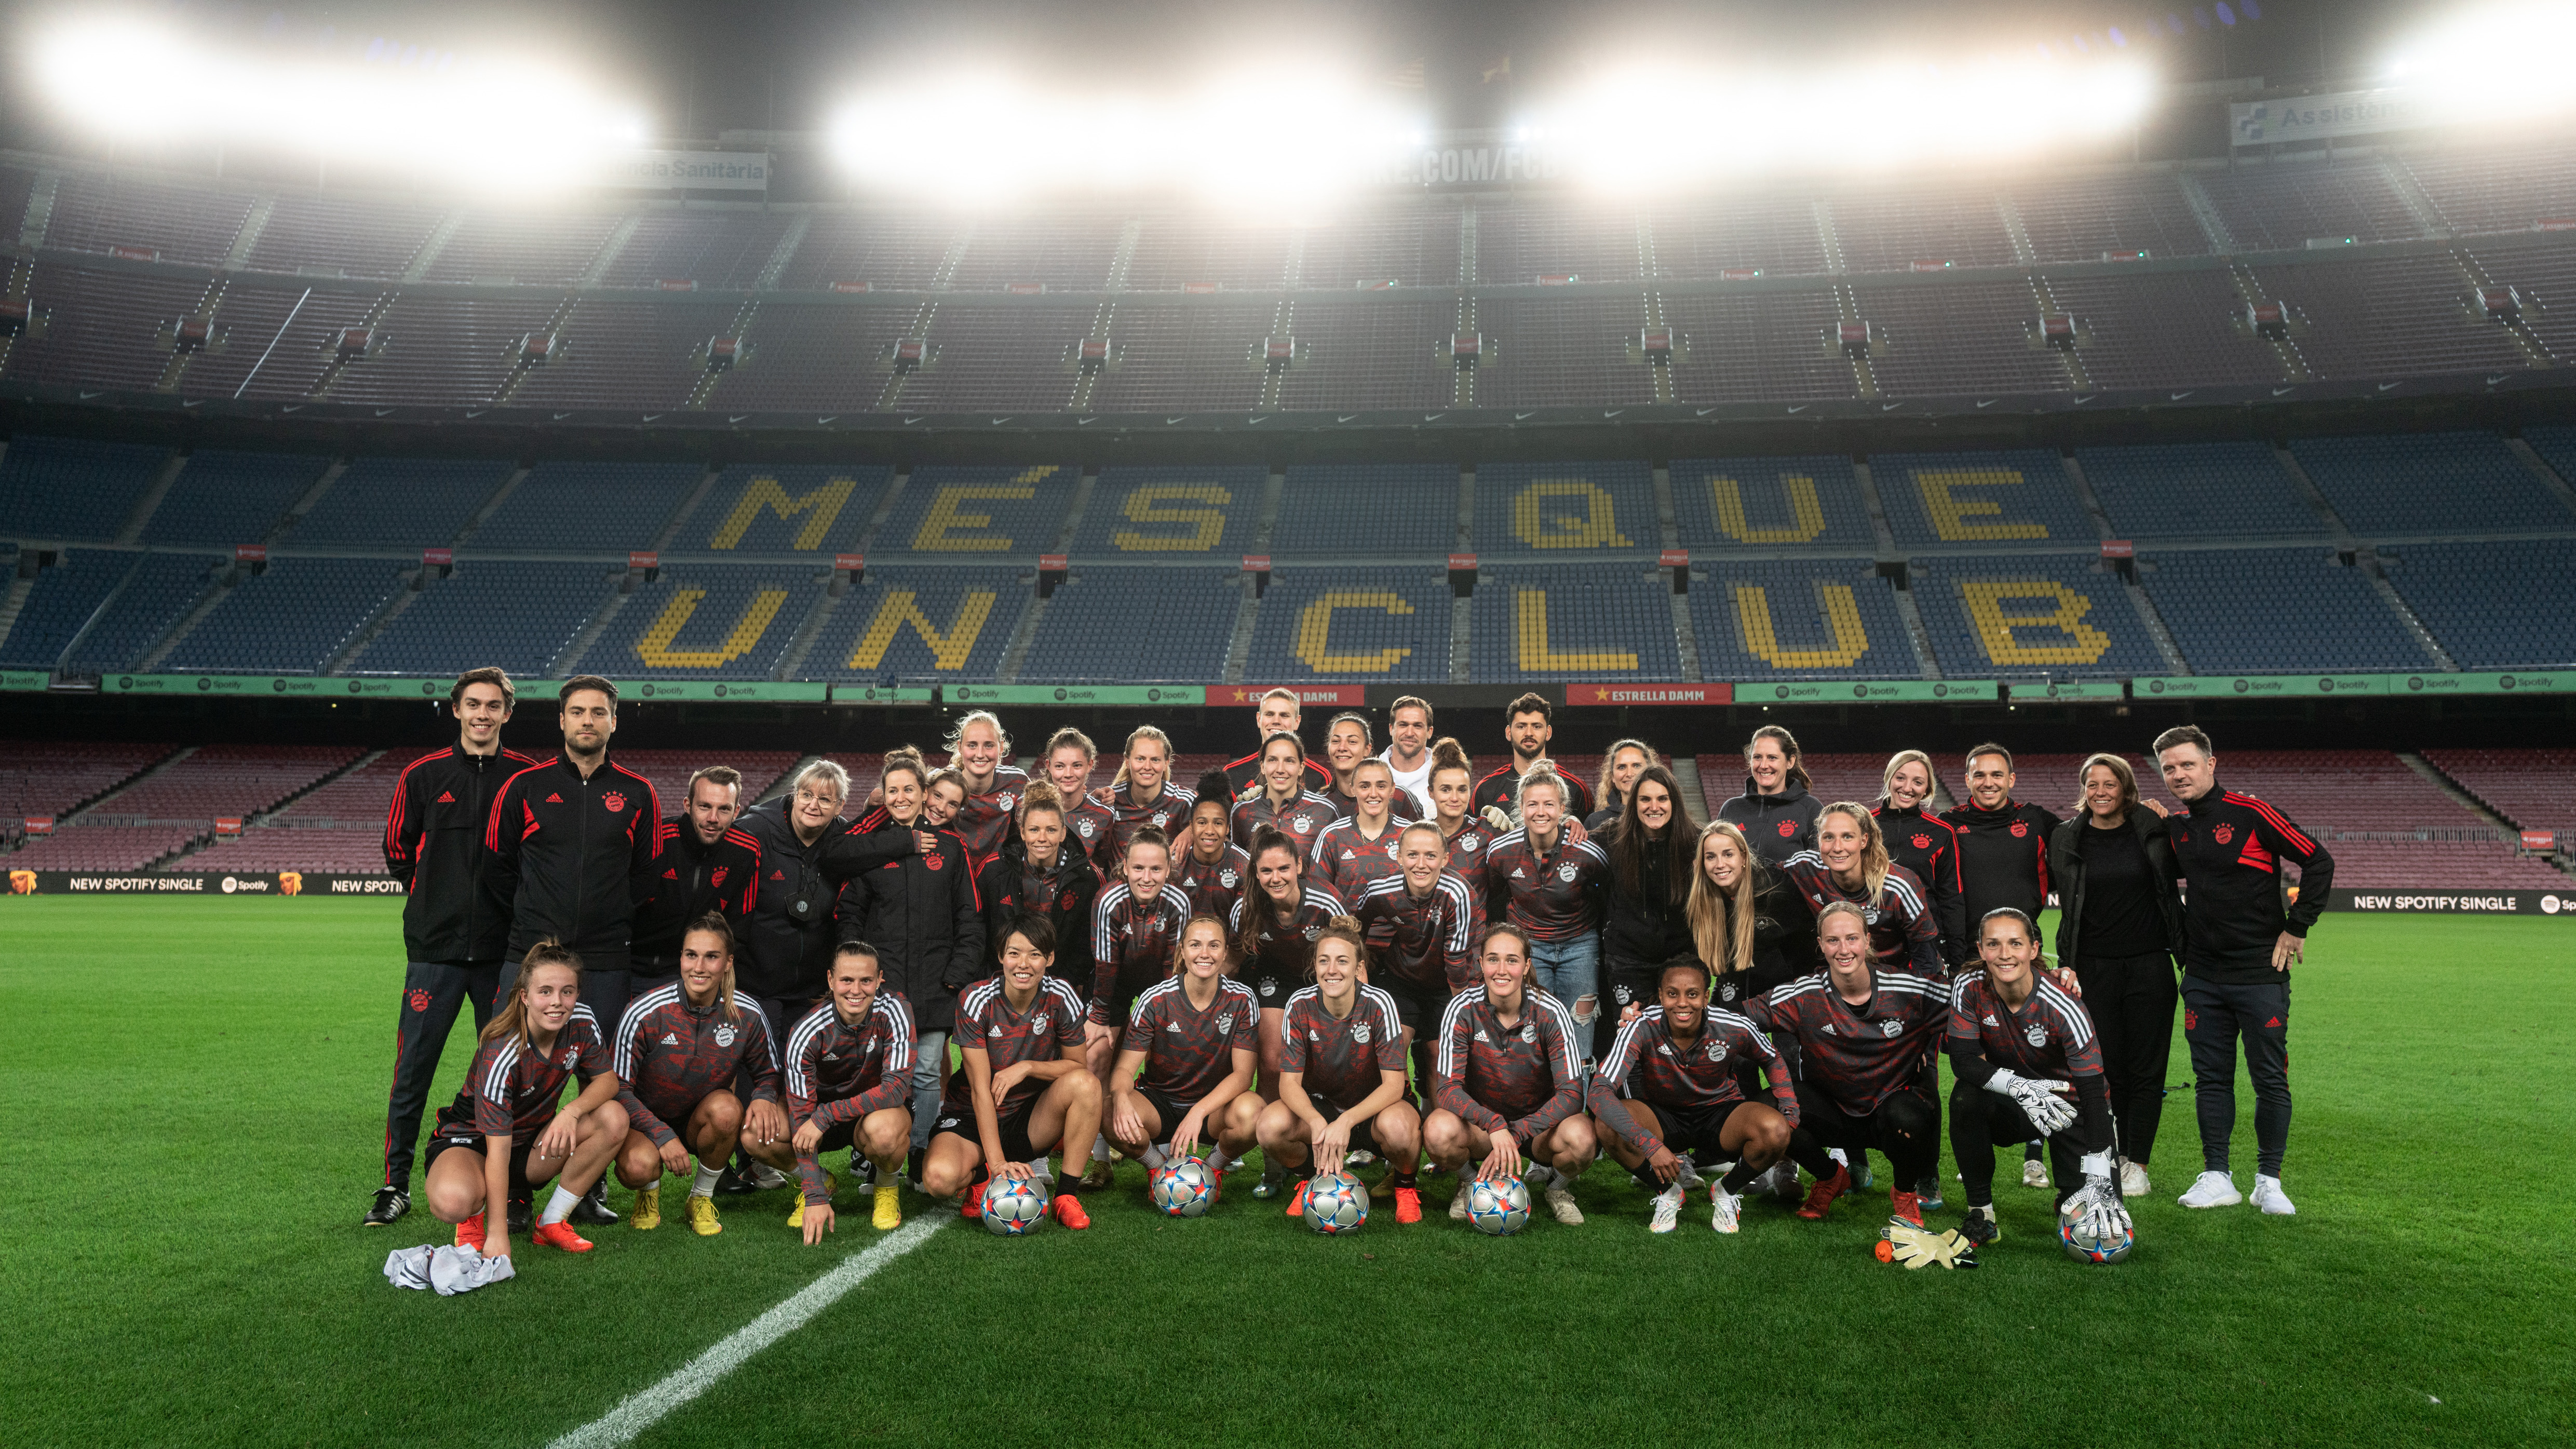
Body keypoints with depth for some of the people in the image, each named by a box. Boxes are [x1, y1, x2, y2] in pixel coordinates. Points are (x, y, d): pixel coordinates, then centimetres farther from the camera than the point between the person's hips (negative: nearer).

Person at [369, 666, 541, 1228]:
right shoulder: (422, 776, 4)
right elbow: (398, 852, 14)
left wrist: (513, 902, 1)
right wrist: (436, 897, 8)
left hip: (503, 953, 0)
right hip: (435, 949, 1)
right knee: (412, 1070, 3)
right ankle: (395, 1184, 16)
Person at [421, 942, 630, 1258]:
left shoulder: (582, 1022, -15)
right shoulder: (502, 1054, -31)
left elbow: (608, 1079, -7)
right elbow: (498, 1148, -32)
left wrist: (572, 1111, -30)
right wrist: (498, 1234, -33)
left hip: (532, 1140, 6)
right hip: (473, 1139, -6)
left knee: (614, 1119, -21)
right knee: (453, 1202, -39)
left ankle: (551, 1223, -6)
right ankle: (477, 1213, 2)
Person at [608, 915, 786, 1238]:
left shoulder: (747, 1015, -12)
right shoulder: (644, 1014, -19)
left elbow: (767, 1073, 4)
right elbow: (617, 1087, -13)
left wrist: (763, 1097, -21)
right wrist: (662, 1135, -24)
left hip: (703, 1123, 2)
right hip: (646, 1120, -2)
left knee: (726, 1106, -33)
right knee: (637, 1167, -35)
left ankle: (702, 1198, -6)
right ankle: (649, 1194, 6)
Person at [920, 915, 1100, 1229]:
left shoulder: (1062, 998, -10)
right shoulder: (976, 1000, -17)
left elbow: (1076, 1066, -1)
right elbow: (981, 1089, -19)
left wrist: (1027, 1067, -20)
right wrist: (998, 1162, -27)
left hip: (1032, 1116, 2)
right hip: (973, 1119, -2)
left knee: (1086, 1082, -27)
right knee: (939, 1178, -32)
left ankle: (1067, 1193, -15)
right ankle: (982, 1176, 4)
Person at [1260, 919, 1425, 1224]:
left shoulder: (1379, 1004, -20)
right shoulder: (1300, 1005, -14)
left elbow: (1393, 1084, -23)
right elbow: (1290, 1082, -15)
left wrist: (1345, 1123, -38)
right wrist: (1317, 1123, -36)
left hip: (1374, 1106, -2)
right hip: (1319, 1105, 2)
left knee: (1398, 1127, -38)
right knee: (1270, 1126, -29)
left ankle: (1406, 1186, -1)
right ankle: (1309, 1181, 6)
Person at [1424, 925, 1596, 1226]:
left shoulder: (1551, 1013, -15)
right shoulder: (1462, 1010, -14)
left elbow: (1571, 1093, -19)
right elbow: (1447, 1087, -19)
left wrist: (1514, 1135, -31)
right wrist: (1494, 1125, -37)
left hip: (1538, 1121, 0)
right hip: (1480, 1120, 0)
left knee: (1581, 1139, -34)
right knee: (1439, 1131, -33)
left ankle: (1557, 1186, 4)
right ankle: (1472, 1182, 3)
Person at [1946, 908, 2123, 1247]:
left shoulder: (2064, 1008, -25)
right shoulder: (1969, 990, -17)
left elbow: (2093, 1093, -26)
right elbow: (1963, 1060, -21)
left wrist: (2098, 1178, -34)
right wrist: (2019, 1086, -40)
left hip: (2069, 1108, -2)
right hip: (2011, 1106, 2)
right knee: (1965, 1096, -32)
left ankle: (2069, 1199, 22)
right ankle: (1980, 1215, -16)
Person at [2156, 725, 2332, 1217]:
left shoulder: (2248, 813, -9)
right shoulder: (2175, 828, 7)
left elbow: (2318, 862, -7)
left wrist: (2296, 928, -7)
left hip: (2260, 973, -5)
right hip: (2203, 978, 5)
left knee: (2270, 1080, 3)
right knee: (2211, 1079, 7)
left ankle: (2268, 1181, 15)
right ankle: (2217, 1178, 14)